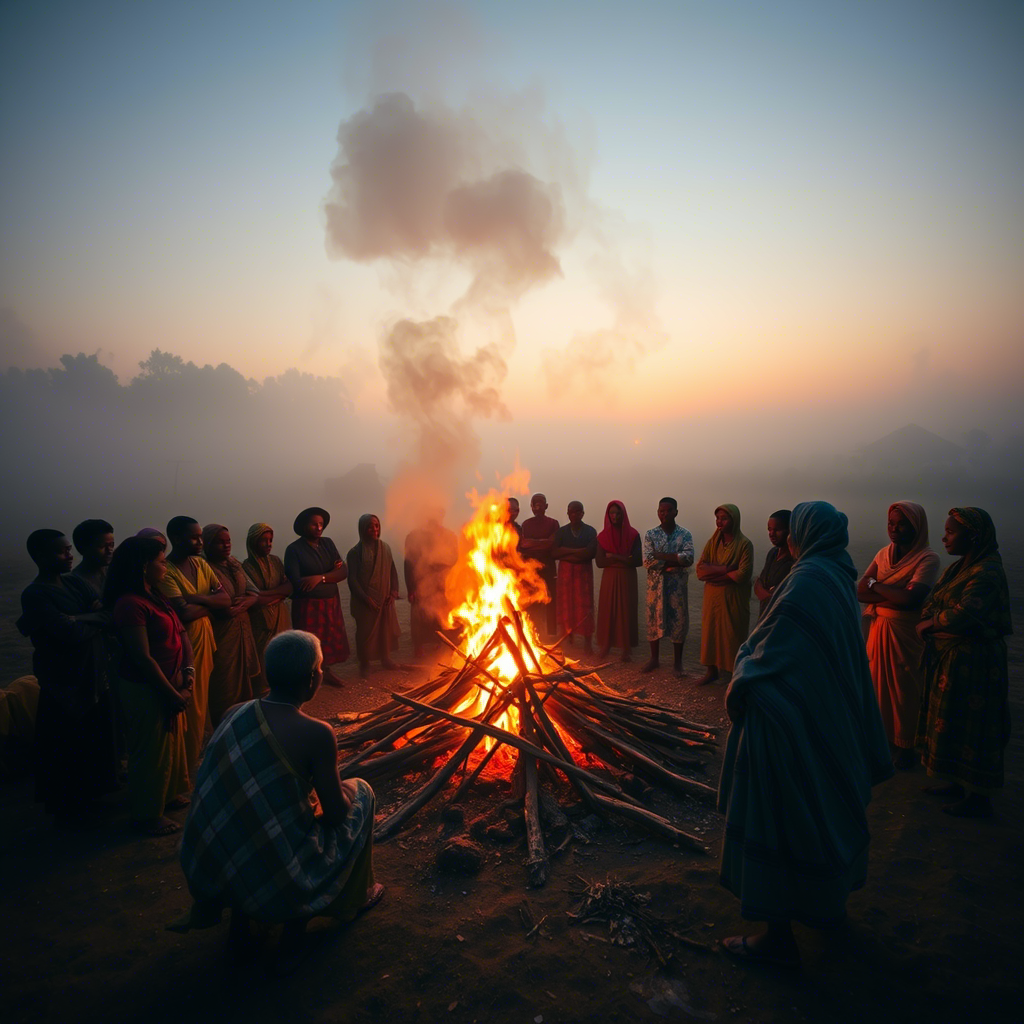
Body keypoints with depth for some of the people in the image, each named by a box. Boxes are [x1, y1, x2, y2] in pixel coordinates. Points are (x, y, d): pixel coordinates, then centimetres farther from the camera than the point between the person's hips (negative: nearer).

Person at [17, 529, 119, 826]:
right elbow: (71, 634, -25)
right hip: (65, 682, -7)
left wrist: (78, 620, -20)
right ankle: (66, 808, 29)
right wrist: (94, 619, -8)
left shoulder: (75, 583, 5)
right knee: (66, 747, 9)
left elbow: (106, 614, -3)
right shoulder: (35, 595, -17)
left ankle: (89, 793, 40)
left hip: (94, 677, 7)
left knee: (95, 739, 18)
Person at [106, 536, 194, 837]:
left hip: (170, 684, 9)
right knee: (151, 751, 6)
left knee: (171, 742, 22)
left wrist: (189, 671, -5)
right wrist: (172, 694, -17)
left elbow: (181, 632, 9)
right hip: (146, 689, -9)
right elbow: (142, 658, -23)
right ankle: (147, 815, 25)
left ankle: (169, 795, 42)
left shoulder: (153, 596, 7)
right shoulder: (130, 604, -22)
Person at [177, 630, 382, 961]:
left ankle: (238, 916, 28)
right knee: (359, 791, 14)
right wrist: (340, 790, 14)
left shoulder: (234, 714, -3)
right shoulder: (315, 734, -19)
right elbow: (335, 814, -8)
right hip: (278, 882, -5)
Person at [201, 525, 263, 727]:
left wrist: (241, 603, -15)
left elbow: (254, 594, 5)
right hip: (220, 634, -7)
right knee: (225, 687, 4)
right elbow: (222, 608, -23)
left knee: (247, 679, 15)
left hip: (243, 630, 7)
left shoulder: (235, 564, 8)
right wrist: (243, 602, -5)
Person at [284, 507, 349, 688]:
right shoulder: (294, 549, -11)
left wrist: (320, 577, -22)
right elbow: (296, 582, -20)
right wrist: (330, 574, -13)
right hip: (308, 605, -5)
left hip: (331, 603, 5)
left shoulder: (328, 543, 3)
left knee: (330, 640, 16)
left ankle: (326, 672, 36)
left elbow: (344, 571, -5)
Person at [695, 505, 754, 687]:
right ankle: (711, 671, 25)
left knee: (733, 636, 4)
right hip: (712, 597, 4)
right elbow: (700, 569, -5)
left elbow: (742, 575, -20)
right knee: (710, 632, 10)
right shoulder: (712, 542, 4)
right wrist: (726, 569, -17)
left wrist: (714, 574, -14)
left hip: (734, 599, -4)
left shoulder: (744, 545, -10)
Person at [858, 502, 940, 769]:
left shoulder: (928, 558, -11)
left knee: (904, 689, 7)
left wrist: (876, 585, -11)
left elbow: (911, 598, -24)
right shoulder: (884, 553, 7)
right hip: (879, 629, 5)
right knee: (878, 684, 9)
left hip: (906, 634, -5)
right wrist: (895, 596, -17)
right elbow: (860, 592, -3)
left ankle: (905, 746, 22)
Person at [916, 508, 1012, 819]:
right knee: (951, 722, 17)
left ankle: (979, 798, 16)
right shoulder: (957, 568, 9)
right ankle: (960, 782, 33)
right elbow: (930, 605, 10)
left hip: (972, 663, -9)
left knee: (970, 727, 2)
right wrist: (943, 625, -9)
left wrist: (932, 623, -13)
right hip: (950, 659, 9)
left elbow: (964, 615, -30)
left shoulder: (987, 573, -20)